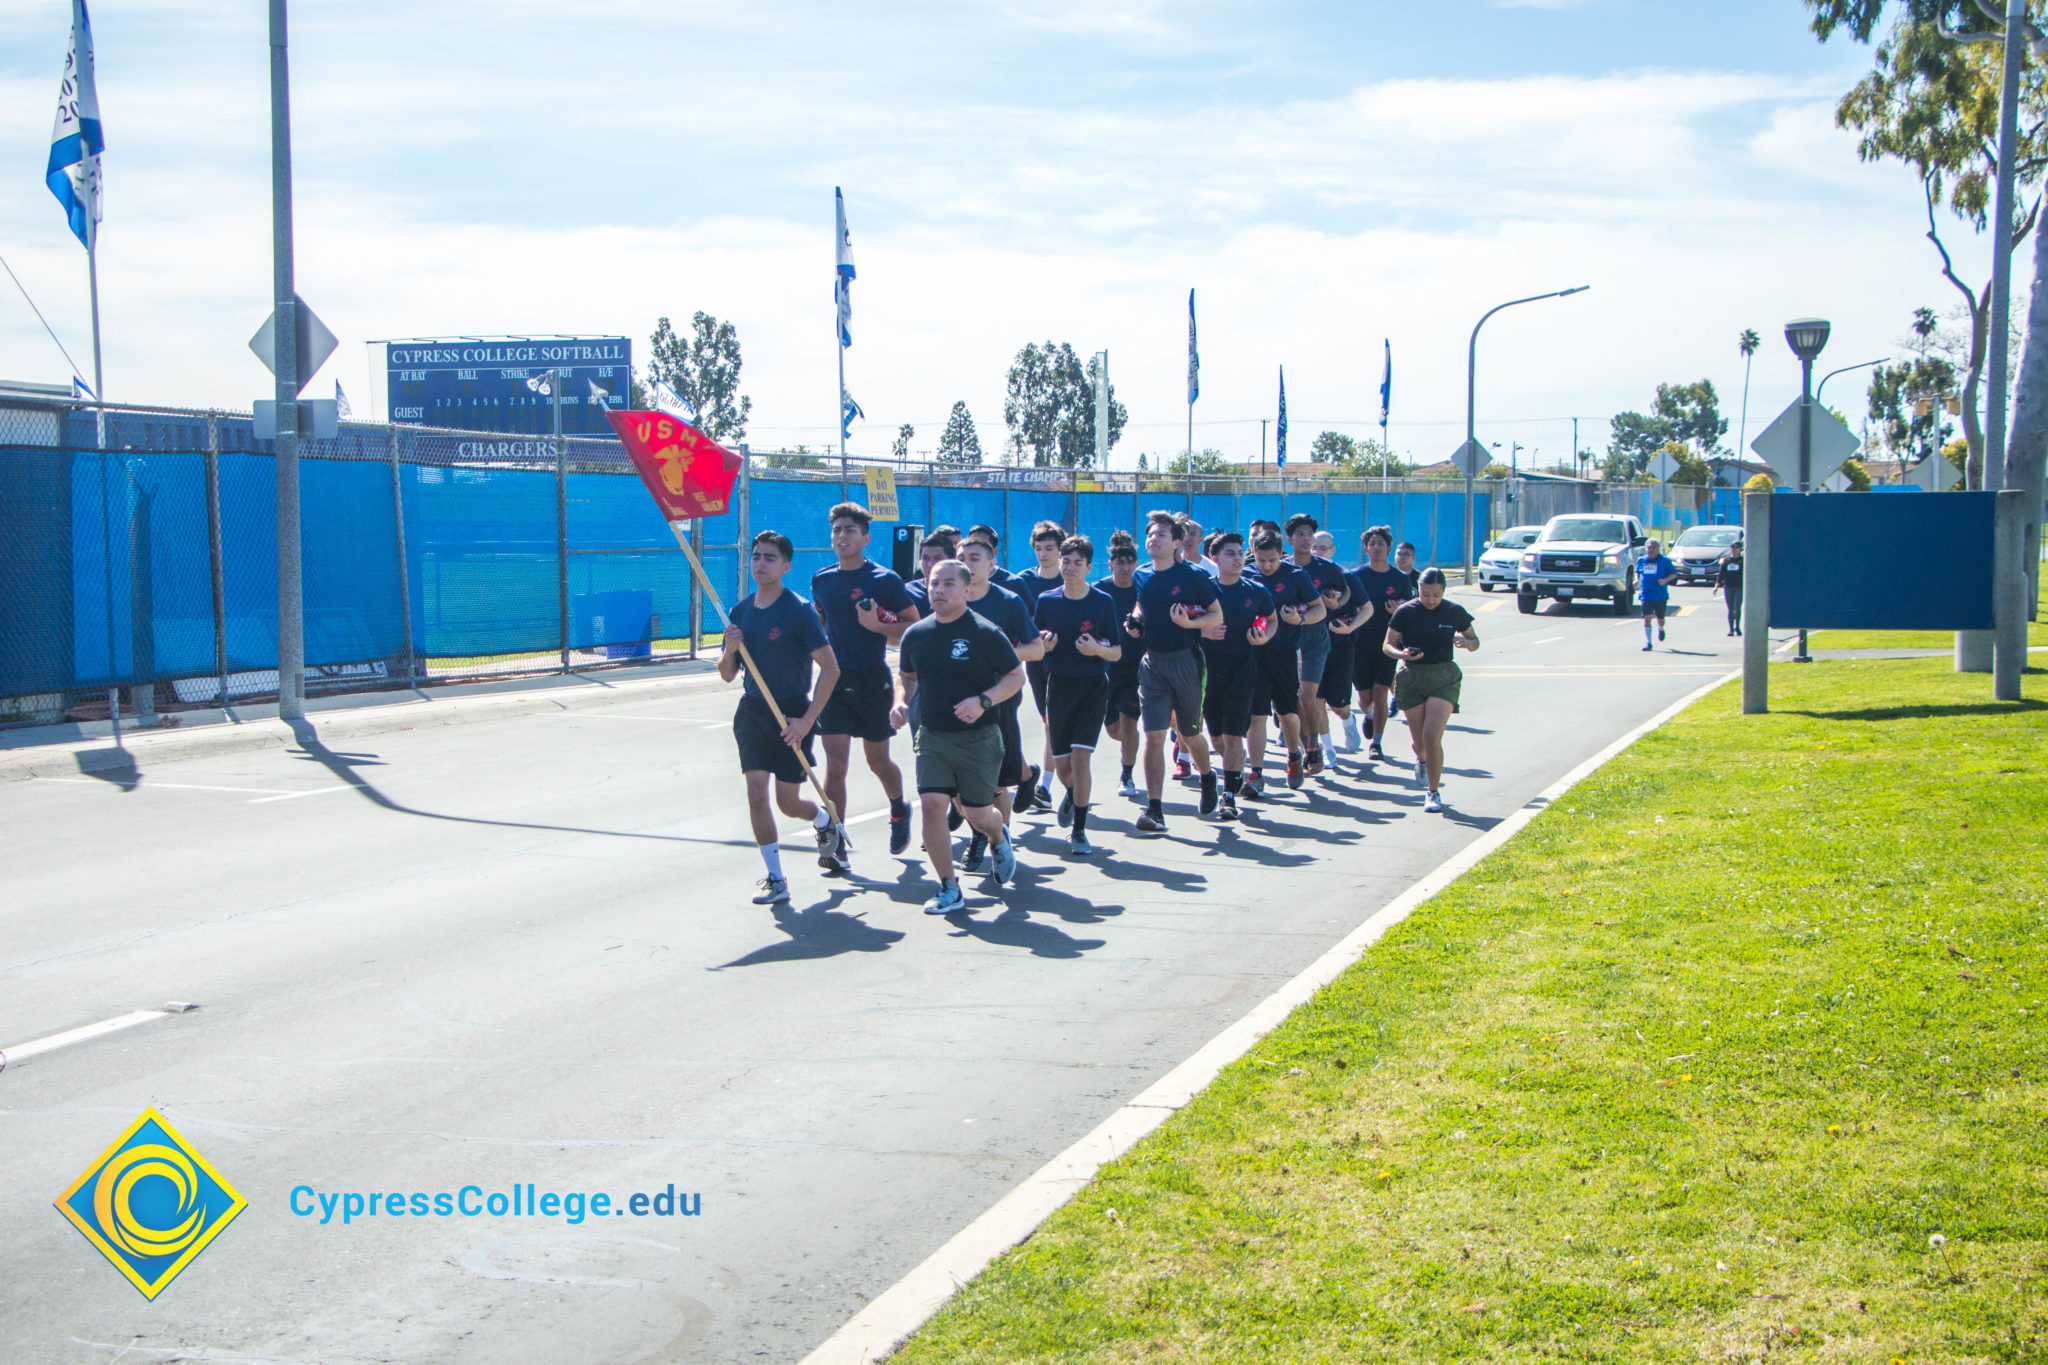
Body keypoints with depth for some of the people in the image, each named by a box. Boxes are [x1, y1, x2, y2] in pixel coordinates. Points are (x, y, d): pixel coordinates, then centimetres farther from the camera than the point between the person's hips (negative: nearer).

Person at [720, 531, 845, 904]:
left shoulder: (799, 611, -11)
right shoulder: (740, 612, 5)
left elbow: (830, 668, -13)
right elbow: (727, 675, 12)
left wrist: (807, 720, -16)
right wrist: (729, 651, -11)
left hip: (792, 712, -4)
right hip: (753, 710, 4)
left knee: (788, 802, 4)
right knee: (756, 794, -7)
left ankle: (827, 822, 39)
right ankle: (775, 879, 3)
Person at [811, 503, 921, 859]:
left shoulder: (884, 580, -9)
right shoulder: (821, 580, 7)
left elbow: (914, 626, -7)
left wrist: (877, 625, -21)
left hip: (872, 680, -3)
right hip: (835, 680, 3)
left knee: (878, 762, 12)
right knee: (835, 765, -5)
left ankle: (899, 811, 41)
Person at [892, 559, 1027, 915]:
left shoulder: (986, 633, -9)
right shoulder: (916, 634, 4)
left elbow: (1016, 677, -5)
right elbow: (906, 675, 20)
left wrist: (983, 701, -21)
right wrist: (901, 701, -2)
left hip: (979, 738, -3)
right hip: (932, 736, 3)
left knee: (979, 815, 4)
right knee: (931, 805, -12)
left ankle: (1000, 839, 43)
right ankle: (949, 889, -1)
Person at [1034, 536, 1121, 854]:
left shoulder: (1103, 602, -3)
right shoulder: (1046, 601, 3)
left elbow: (1117, 653, 1)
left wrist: (1097, 649, -20)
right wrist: (1043, 645, -12)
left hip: (1093, 687, -2)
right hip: (1058, 686, 2)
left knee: (1080, 758, -14)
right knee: (1062, 762, 6)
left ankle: (1080, 831, -2)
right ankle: (1071, 795, 43)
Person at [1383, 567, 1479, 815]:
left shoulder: (1454, 612, -1)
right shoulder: (1406, 612, -4)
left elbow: (1475, 641, 11)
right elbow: (1388, 645, 0)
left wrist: (1466, 643, -13)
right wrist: (1402, 654, -22)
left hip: (1444, 678, -1)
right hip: (1412, 678, 1)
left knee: (1432, 736, -16)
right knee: (1419, 740, 10)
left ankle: (1434, 792, -3)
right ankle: (1422, 760, 48)